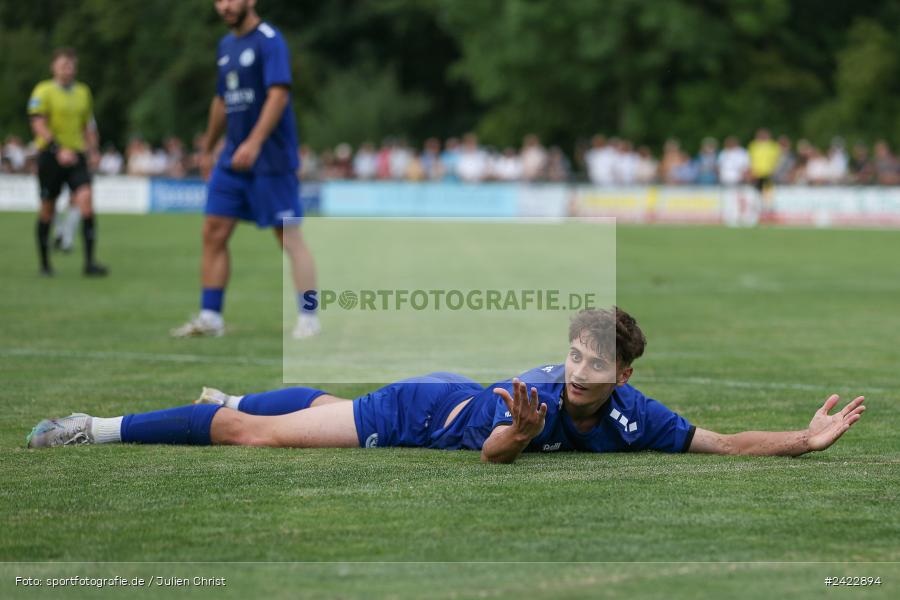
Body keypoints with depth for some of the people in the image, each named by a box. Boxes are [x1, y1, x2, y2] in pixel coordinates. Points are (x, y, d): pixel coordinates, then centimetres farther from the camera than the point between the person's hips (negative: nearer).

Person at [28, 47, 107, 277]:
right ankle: (45, 264, 18)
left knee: (86, 199, -15)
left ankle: (90, 261, -17)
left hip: (76, 155, 3)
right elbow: (38, 124, -13)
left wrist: (93, 151, 12)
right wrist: (59, 149, -22)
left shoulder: (83, 92, 14)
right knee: (47, 208, 3)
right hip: (50, 155, -3)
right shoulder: (43, 91, -3)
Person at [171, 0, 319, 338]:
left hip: (270, 160, -8)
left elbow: (278, 94, -22)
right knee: (213, 233, 3)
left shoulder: (269, 41, -11)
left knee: (289, 237, -6)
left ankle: (308, 319, -2)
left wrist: (255, 142, -32)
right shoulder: (227, 45, 14)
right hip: (233, 158, 8)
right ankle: (209, 317, 8)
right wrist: (208, 149, 29)